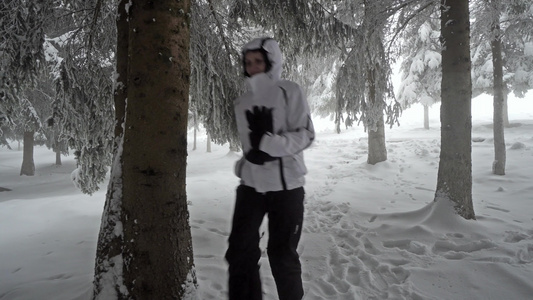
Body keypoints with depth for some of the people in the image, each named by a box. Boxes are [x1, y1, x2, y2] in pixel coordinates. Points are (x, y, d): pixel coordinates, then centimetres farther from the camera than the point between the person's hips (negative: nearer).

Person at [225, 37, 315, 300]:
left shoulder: (289, 92, -5)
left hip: (285, 185, -4)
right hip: (251, 185, 5)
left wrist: (269, 143, -23)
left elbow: (306, 135, -10)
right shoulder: (243, 101, 9)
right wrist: (246, 161, -3)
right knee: (239, 251, 7)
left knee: (282, 255, 6)